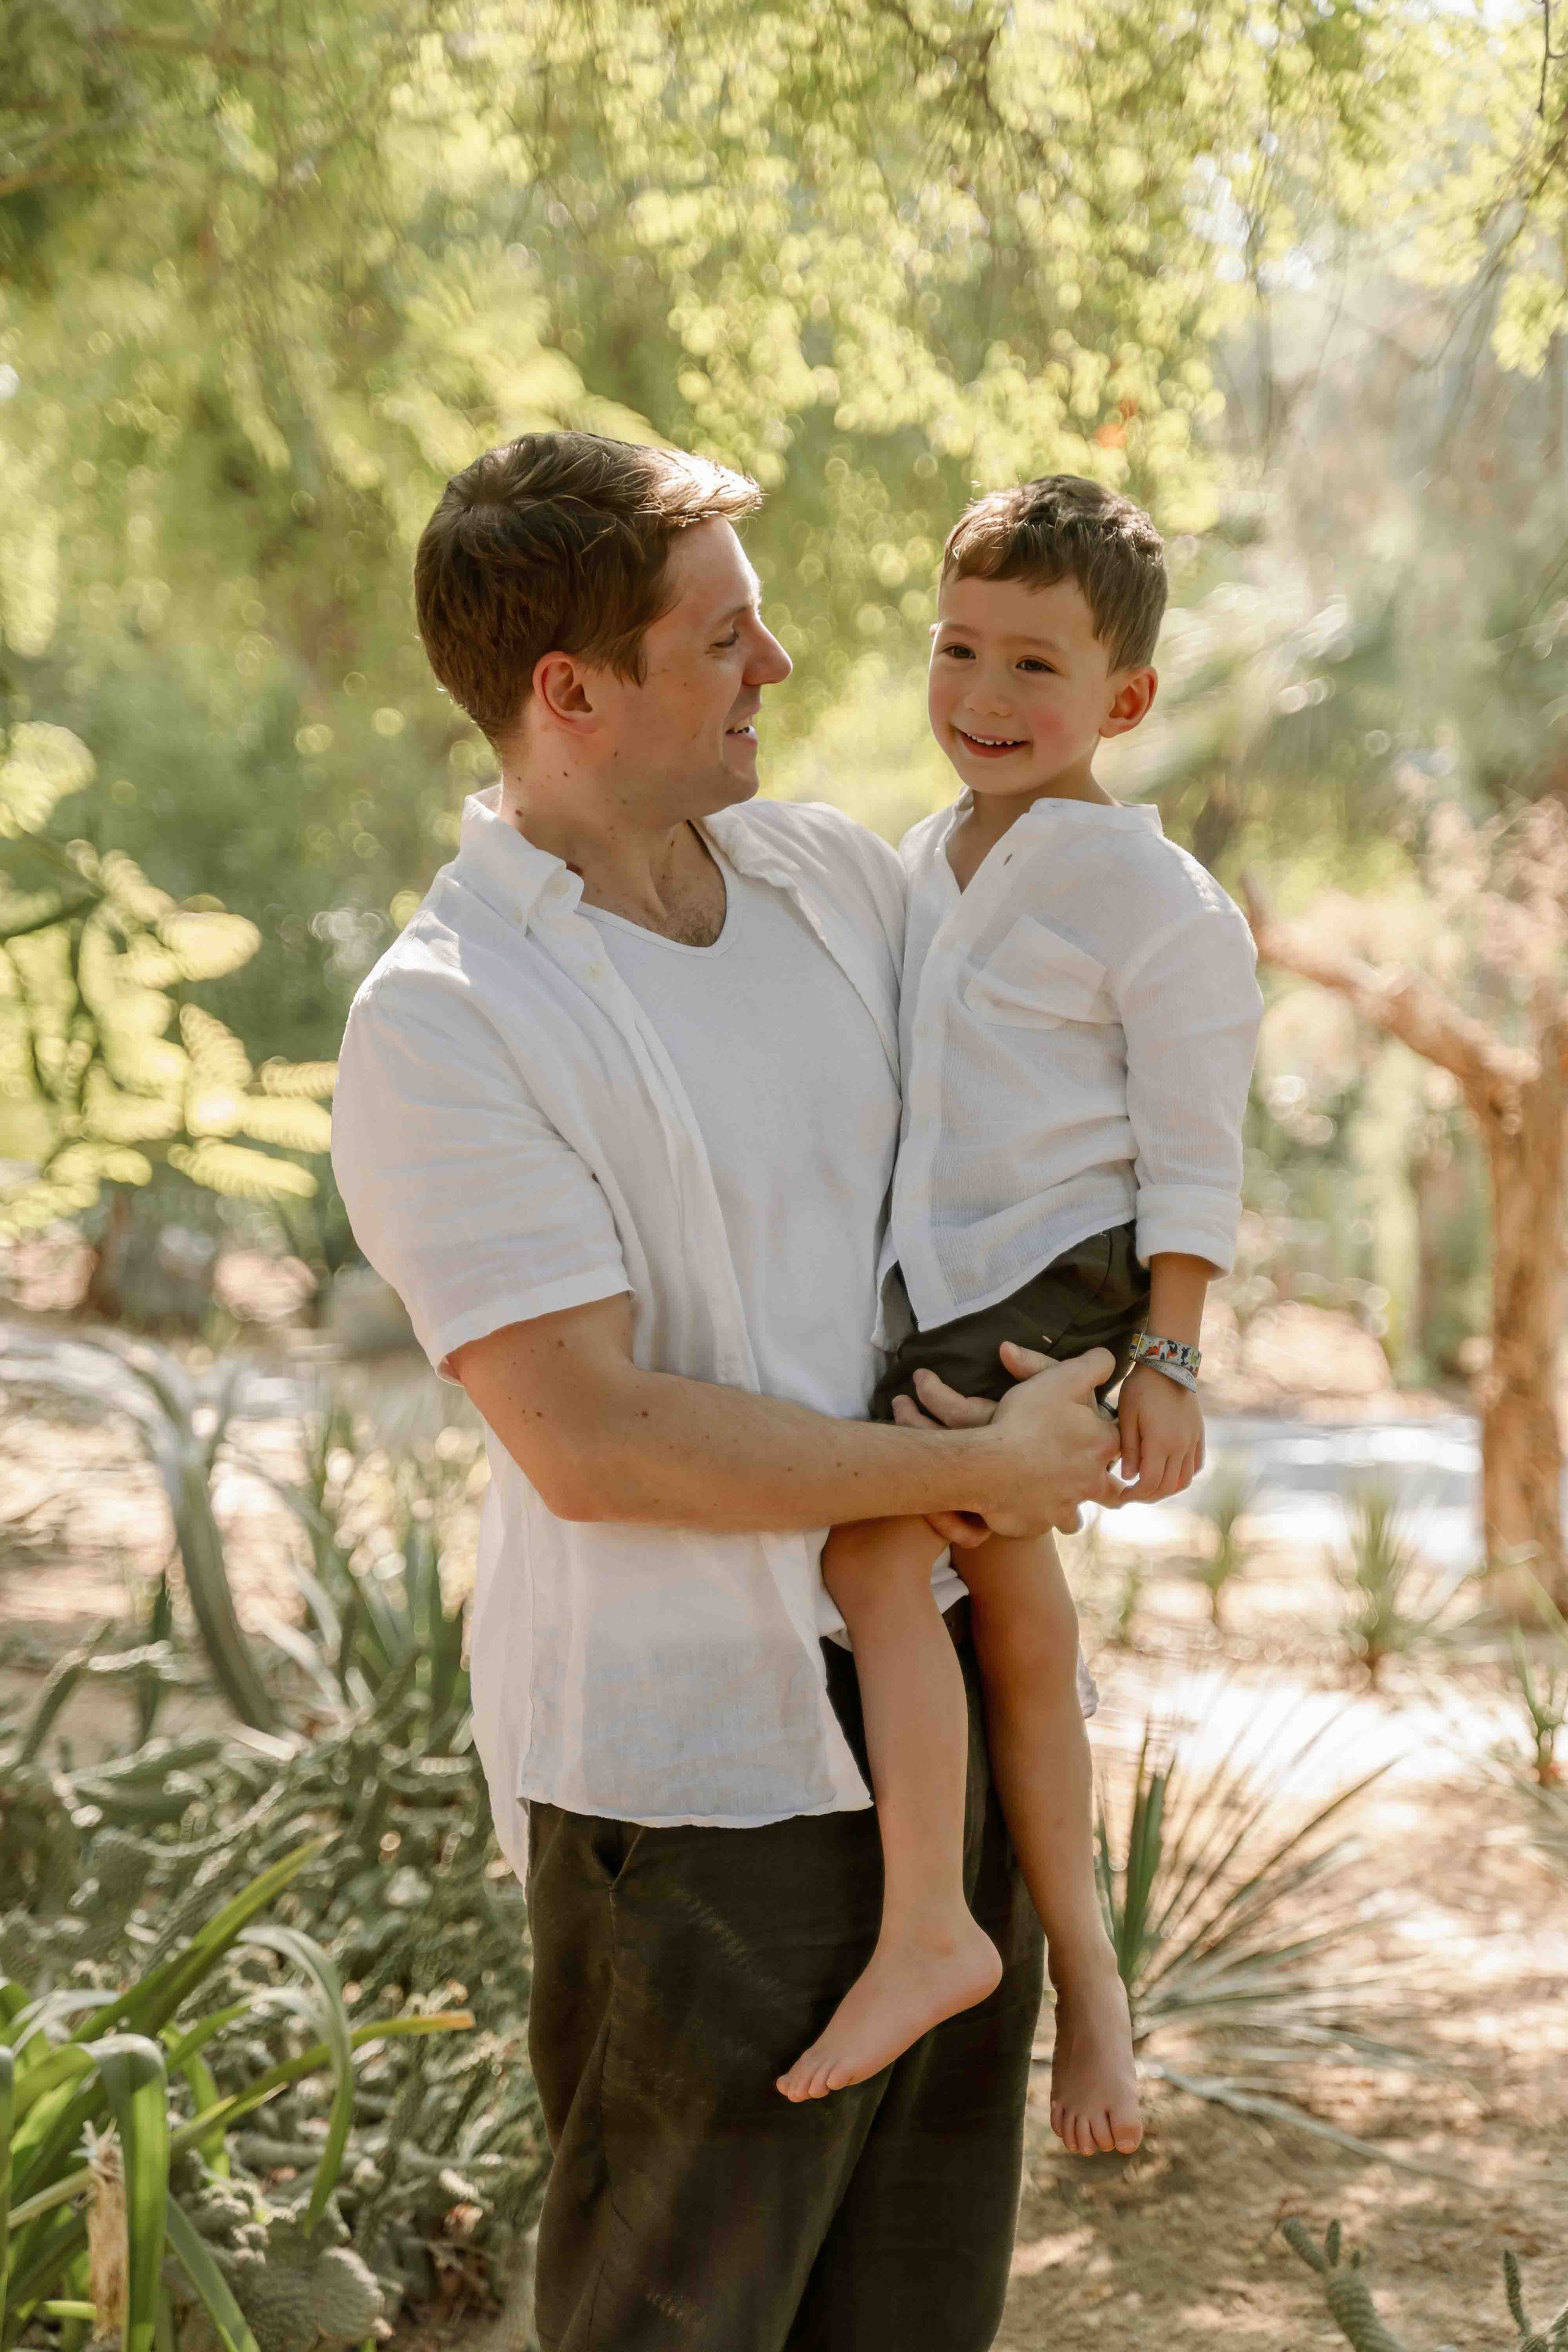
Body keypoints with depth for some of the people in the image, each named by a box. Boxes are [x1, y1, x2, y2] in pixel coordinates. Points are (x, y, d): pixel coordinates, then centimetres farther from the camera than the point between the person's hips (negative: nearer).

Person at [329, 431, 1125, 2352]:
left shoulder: (832, 874, 6)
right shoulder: (442, 1023, -16)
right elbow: (592, 1439, -22)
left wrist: (1127, 1357, 3)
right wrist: (982, 1466, -17)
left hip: (938, 1699, 7)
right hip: (692, 1760, -7)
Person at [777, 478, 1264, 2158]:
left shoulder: (1154, 898, -12)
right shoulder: (928, 862, 12)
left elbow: (1195, 1153, -11)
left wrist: (1165, 1362, -14)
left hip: (1064, 1278, -8)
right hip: (937, 1284, 8)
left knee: (870, 1541, -19)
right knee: (1005, 1587, 11)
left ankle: (927, 1928, -11)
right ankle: (1080, 1969, 22)